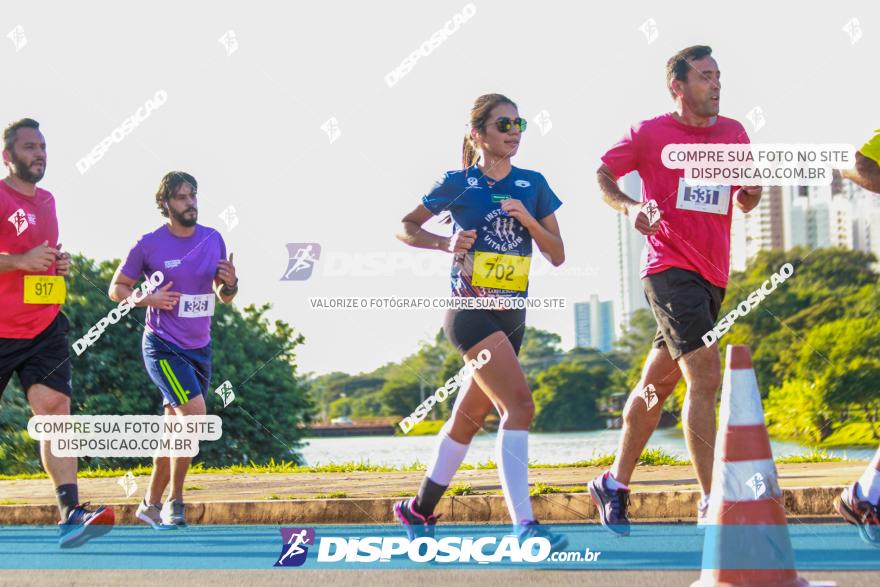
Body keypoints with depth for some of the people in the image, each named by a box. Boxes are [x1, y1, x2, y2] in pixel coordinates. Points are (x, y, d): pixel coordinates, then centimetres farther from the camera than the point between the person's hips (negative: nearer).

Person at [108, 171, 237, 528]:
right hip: (163, 346, -6)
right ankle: (174, 502, -9)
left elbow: (224, 297, 13)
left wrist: (230, 283, -10)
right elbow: (116, 288, -1)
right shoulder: (149, 245, -9)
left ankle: (151, 504, 23)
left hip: (200, 348, 6)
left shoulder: (213, 240, 5)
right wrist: (148, 299, -19)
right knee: (195, 414, -21)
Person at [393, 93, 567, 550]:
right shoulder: (458, 184, -2)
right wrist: (447, 243, -11)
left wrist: (529, 220, -9)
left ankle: (420, 509, 30)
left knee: (469, 418, 13)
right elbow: (405, 229, 6)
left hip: (512, 318, 6)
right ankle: (524, 525, -26)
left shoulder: (533, 185, 9)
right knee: (519, 404, -21)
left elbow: (557, 255, 7)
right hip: (470, 311, -6)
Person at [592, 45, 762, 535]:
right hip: (670, 269, -6)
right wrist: (631, 207, -12)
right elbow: (604, 174, 6)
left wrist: (751, 191, -5)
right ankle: (712, 503, -21)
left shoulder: (734, 133, 11)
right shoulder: (650, 134, -3)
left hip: (712, 274, 6)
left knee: (658, 384, 15)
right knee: (706, 377, -19)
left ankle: (615, 483, 29)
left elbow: (744, 202, 19)